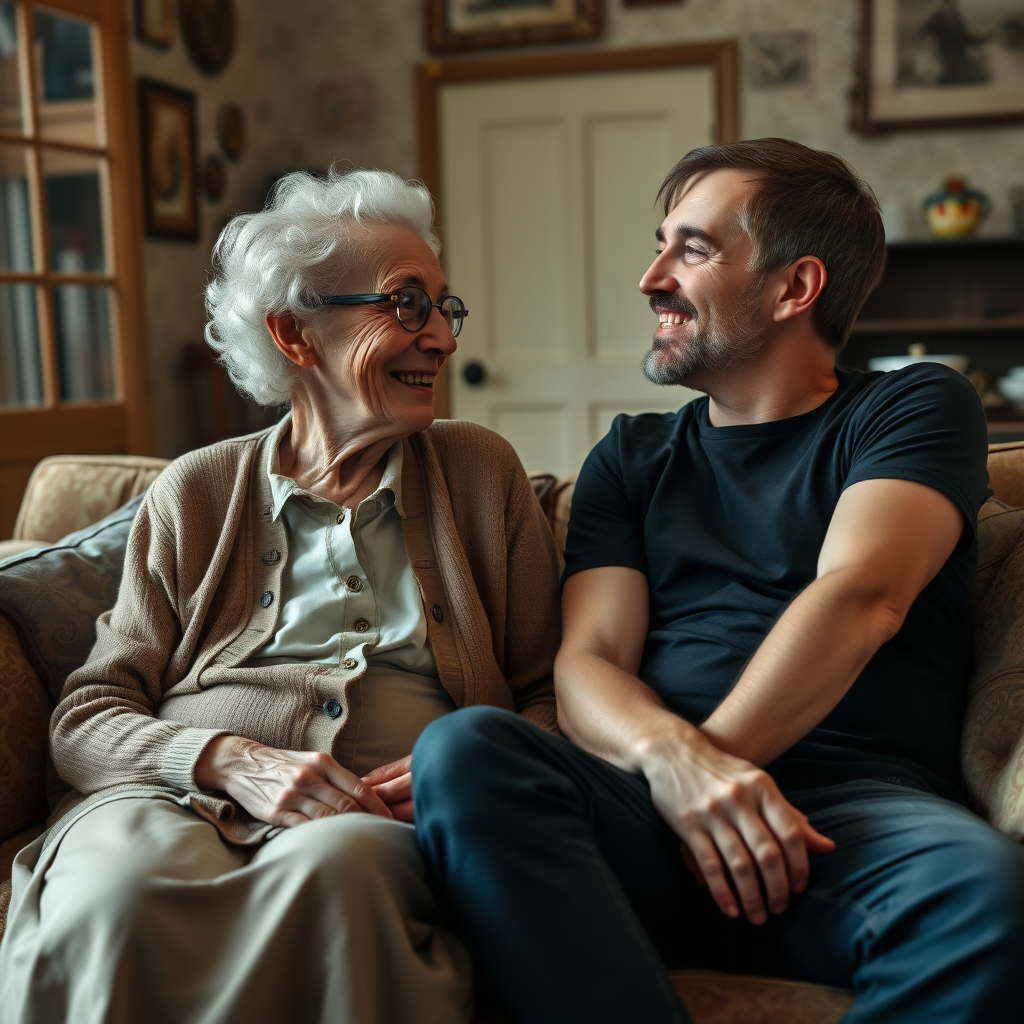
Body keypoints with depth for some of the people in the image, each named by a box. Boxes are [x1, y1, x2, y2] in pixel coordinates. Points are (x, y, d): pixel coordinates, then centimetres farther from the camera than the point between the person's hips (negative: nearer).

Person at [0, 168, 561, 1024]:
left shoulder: (483, 472, 15)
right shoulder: (196, 493, 13)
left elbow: (546, 695, 15)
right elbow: (88, 714, 8)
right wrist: (230, 761, -13)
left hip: (384, 823, 1)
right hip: (180, 797, 0)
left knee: (334, 868, -37)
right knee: (115, 891, -36)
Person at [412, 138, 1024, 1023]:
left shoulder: (916, 409, 12)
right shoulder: (632, 455, 21)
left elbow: (862, 598, -7)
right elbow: (588, 660, 6)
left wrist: (714, 759, -15)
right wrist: (673, 757, -16)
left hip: (863, 800, -2)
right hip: (651, 805, 3)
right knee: (462, 748, -27)